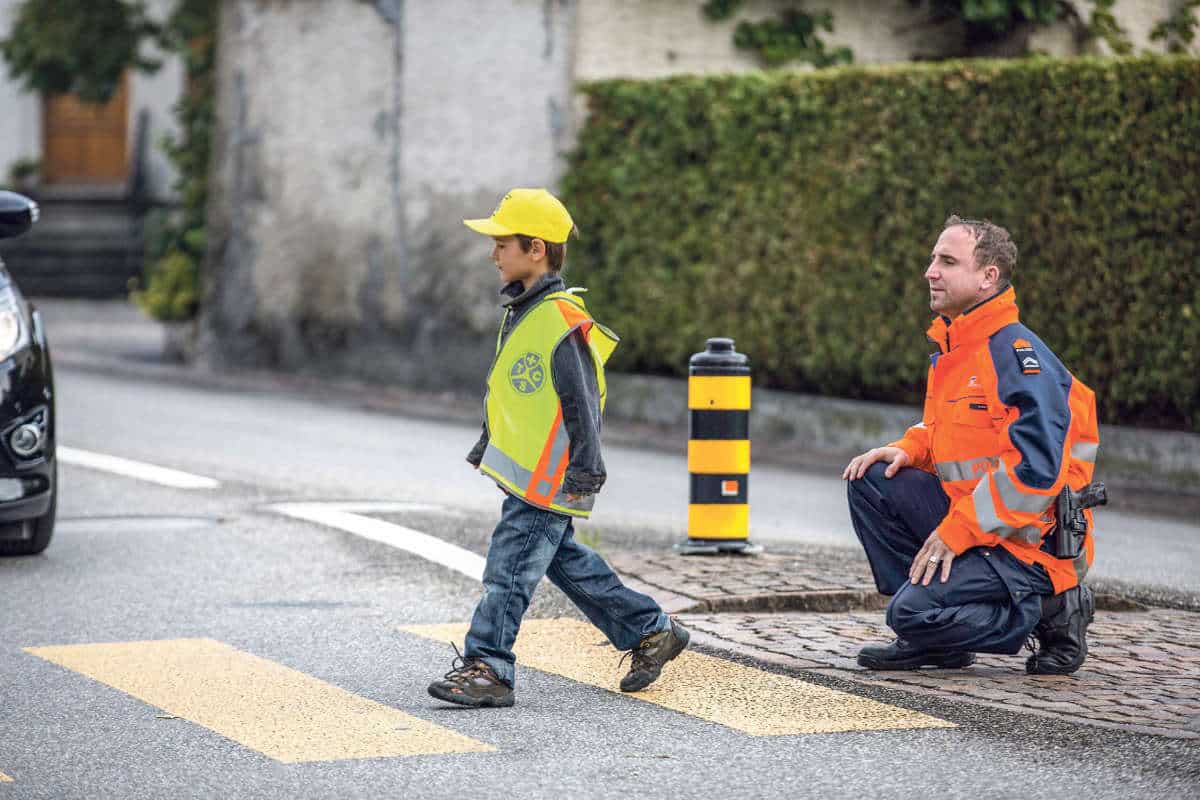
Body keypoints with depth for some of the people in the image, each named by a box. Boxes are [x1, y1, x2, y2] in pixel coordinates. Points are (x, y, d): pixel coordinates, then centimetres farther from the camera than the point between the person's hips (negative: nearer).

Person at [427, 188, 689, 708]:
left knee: (510, 567, -9)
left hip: (547, 479, -10)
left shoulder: (562, 322, -19)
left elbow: (583, 403, -19)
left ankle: (487, 668, -6)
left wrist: (584, 471, -19)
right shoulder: (521, 313, 11)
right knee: (566, 562, 17)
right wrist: (486, 446, 28)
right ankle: (651, 631, 27)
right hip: (522, 471, 10)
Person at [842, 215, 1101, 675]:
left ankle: (1052, 612, -1)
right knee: (871, 481, 1)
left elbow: (1038, 466, -25)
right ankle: (931, 634, 4)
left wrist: (955, 531, -21)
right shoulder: (950, 350, 13)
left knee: (915, 611, -23)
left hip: (1031, 544, -9)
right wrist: (908, 449, 3)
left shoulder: (1019, 354, -18)